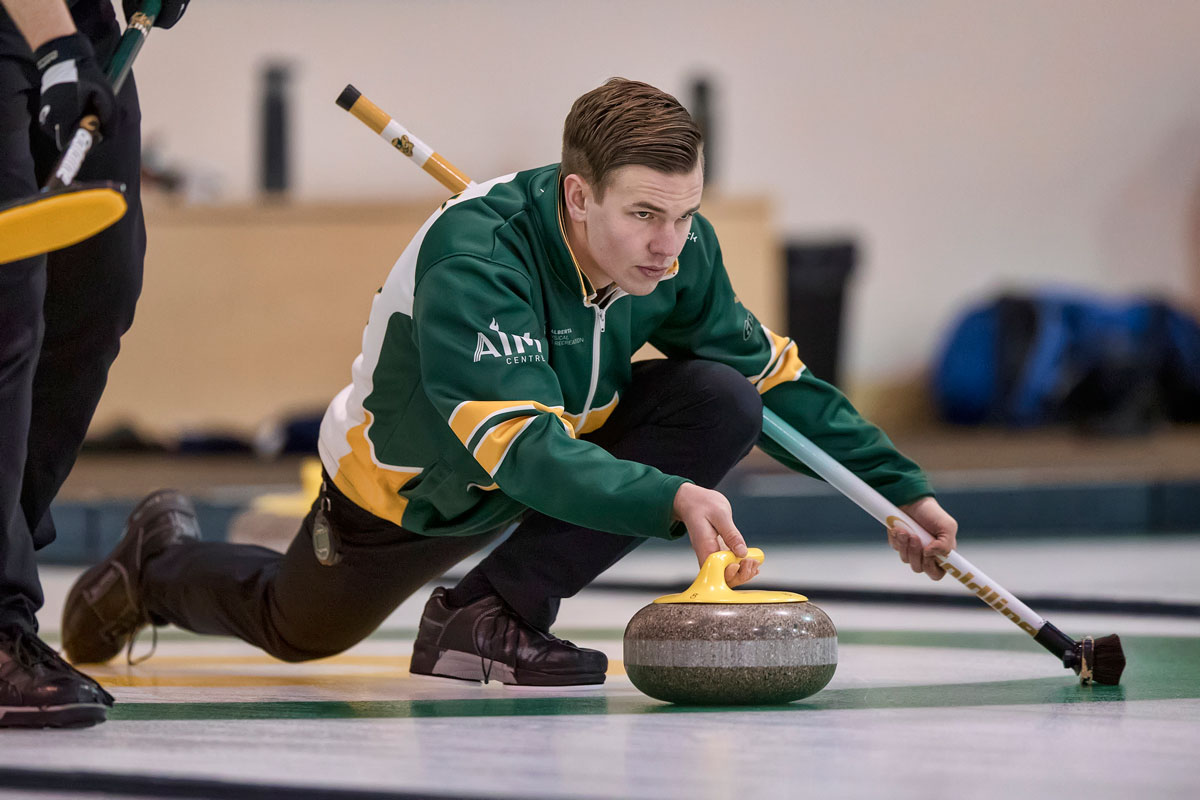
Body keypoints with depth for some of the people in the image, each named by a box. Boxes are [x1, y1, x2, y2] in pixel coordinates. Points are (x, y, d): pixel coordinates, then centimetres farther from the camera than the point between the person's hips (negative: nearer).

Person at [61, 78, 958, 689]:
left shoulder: (681, 251, -23)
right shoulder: (474, 258, -43)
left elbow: (777, 376, -8)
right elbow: (526, 451, -52)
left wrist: (902, 490, -13)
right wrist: (671, 500, -66)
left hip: (563, 445, 5)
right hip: (409, 488, -5)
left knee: (721, 402, -22)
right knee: (296, 628, 18)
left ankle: (495, 614, -16)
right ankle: (162, 557, 52)